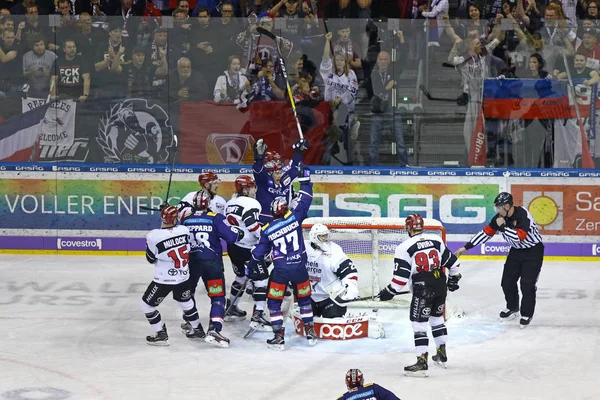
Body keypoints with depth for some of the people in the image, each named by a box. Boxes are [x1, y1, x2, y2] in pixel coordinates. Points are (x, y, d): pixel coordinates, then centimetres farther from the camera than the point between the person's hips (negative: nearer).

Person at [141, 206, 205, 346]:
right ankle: (197, 329, 42)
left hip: (164, 280, -5)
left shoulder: (154, 236, -21)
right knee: (186, 301, 30)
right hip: (183, 277, 5)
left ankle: (161, 335, 13)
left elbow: (151, 259, -8)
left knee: (146, 305, 13)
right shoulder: (184, 230, -10)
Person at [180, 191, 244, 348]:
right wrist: (240, 232, 12)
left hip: (190, 262, 3)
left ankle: (189, 322, 40)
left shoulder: (185, 219, 4)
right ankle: (214, 330, -16)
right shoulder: (216, 218, -6)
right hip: (212, 263, -3)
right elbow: (231, 237, -8)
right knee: (218, 297, -1)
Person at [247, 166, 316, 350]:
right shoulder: (294, 217, -1)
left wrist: (252, 267, 21)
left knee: (274, 302, 10)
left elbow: (259, 252, 6)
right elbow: (305, 199, 8)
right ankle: (310, 333, 21)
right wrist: (305, 179, 19)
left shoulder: (267, 230, 1)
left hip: (280, 270, -2)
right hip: (299, 267, 2)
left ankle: (279, 337, 4)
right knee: (304, 299, 19)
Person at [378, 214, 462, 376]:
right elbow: (452, 261, 14)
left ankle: (422, 362, -9)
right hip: (440, 286, 6)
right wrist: (454, 278, 28)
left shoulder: (404, 247, -8)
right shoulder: (437, 240, 7)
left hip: (422, 290, -6)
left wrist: (389, 292, -1)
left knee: (419, 323, -2)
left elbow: (401, 276, -11)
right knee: (437, 317, 25)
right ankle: (442, 354, 35)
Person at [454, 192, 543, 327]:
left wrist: (503, 226, -32)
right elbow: (486, 233, -2)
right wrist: (466, 247, -3)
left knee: (527, 284, -11)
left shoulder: (523, 215, -29)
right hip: (516, 251, 7)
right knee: (507, 281, 8)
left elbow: (519, 237, -38)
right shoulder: (500, 217, -8)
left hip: (533, 251, -7)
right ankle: (512, 309, 28)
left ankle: (527, 314, 4)